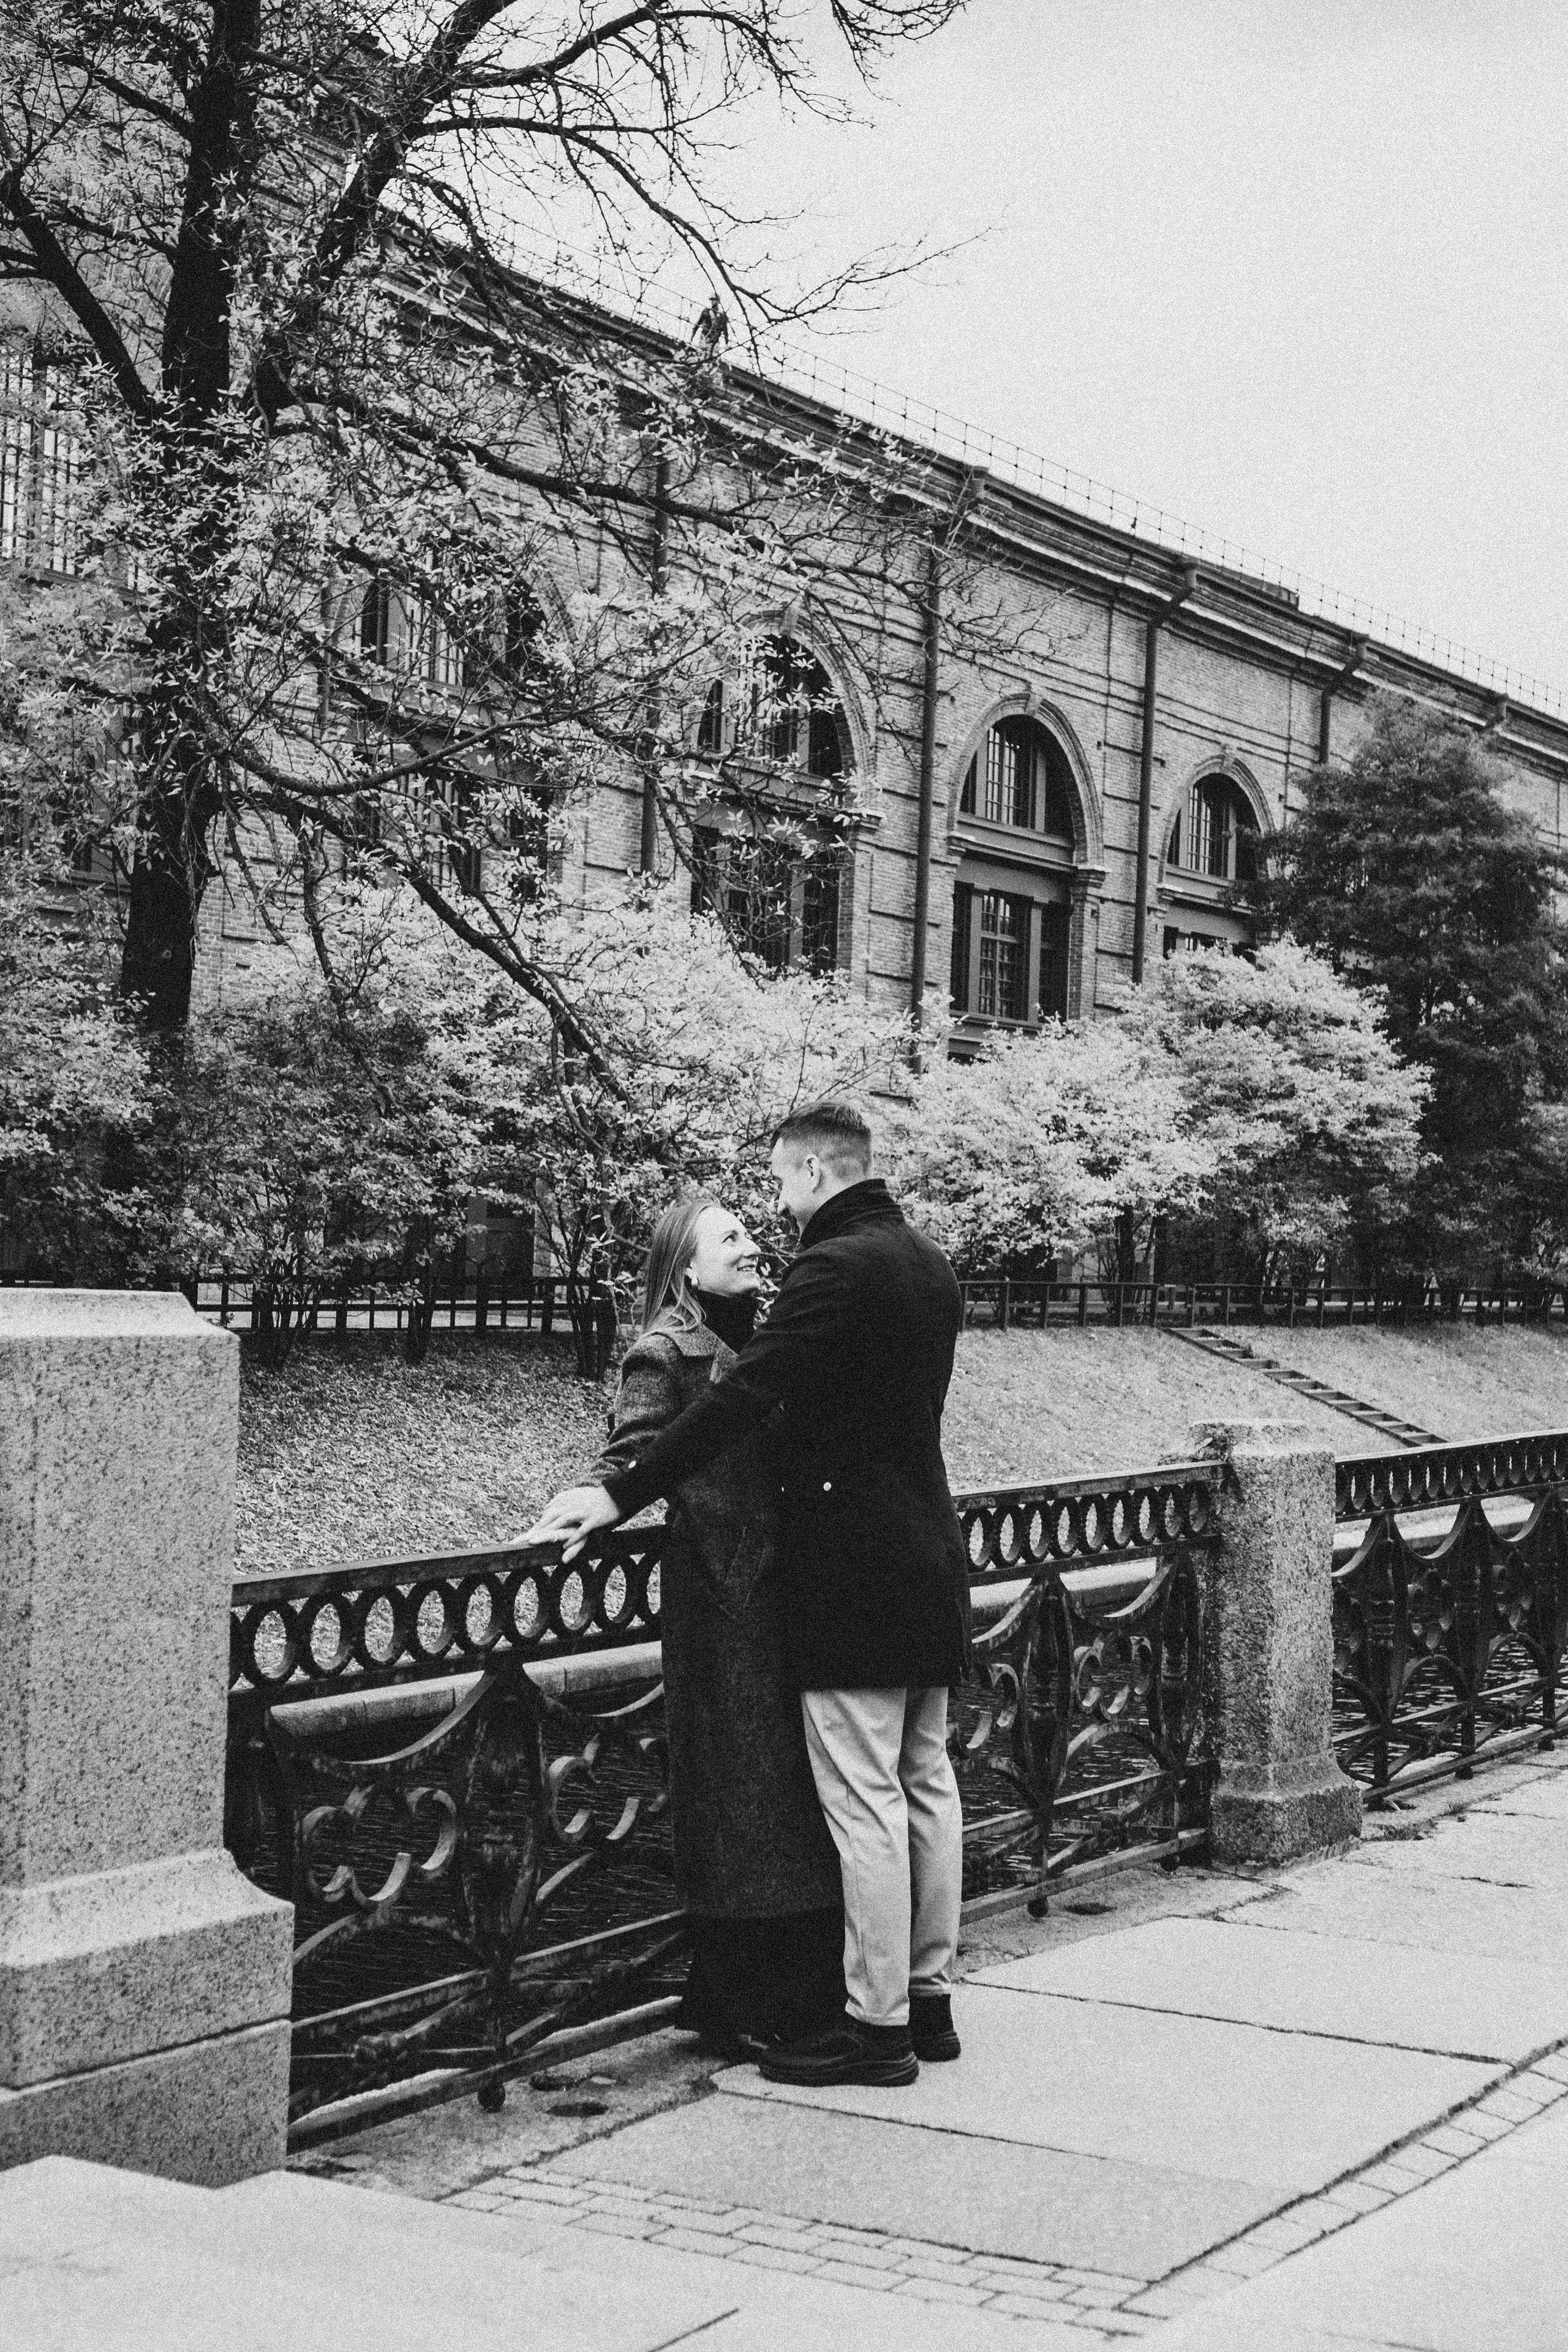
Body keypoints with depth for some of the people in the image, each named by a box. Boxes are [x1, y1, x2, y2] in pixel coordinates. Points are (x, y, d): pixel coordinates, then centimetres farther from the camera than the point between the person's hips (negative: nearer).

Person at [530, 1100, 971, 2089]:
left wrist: (622, 1493, -22)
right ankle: (929, 1998, 22)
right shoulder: (927, 1264, 14)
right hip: (927, 1557, 10)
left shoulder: (838, 1267, -16)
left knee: (864, 1797, -5)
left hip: (854, 1570, -9)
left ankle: (877, 2025, -1)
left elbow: (741, 1399, -22)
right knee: (928, 1782, 13)